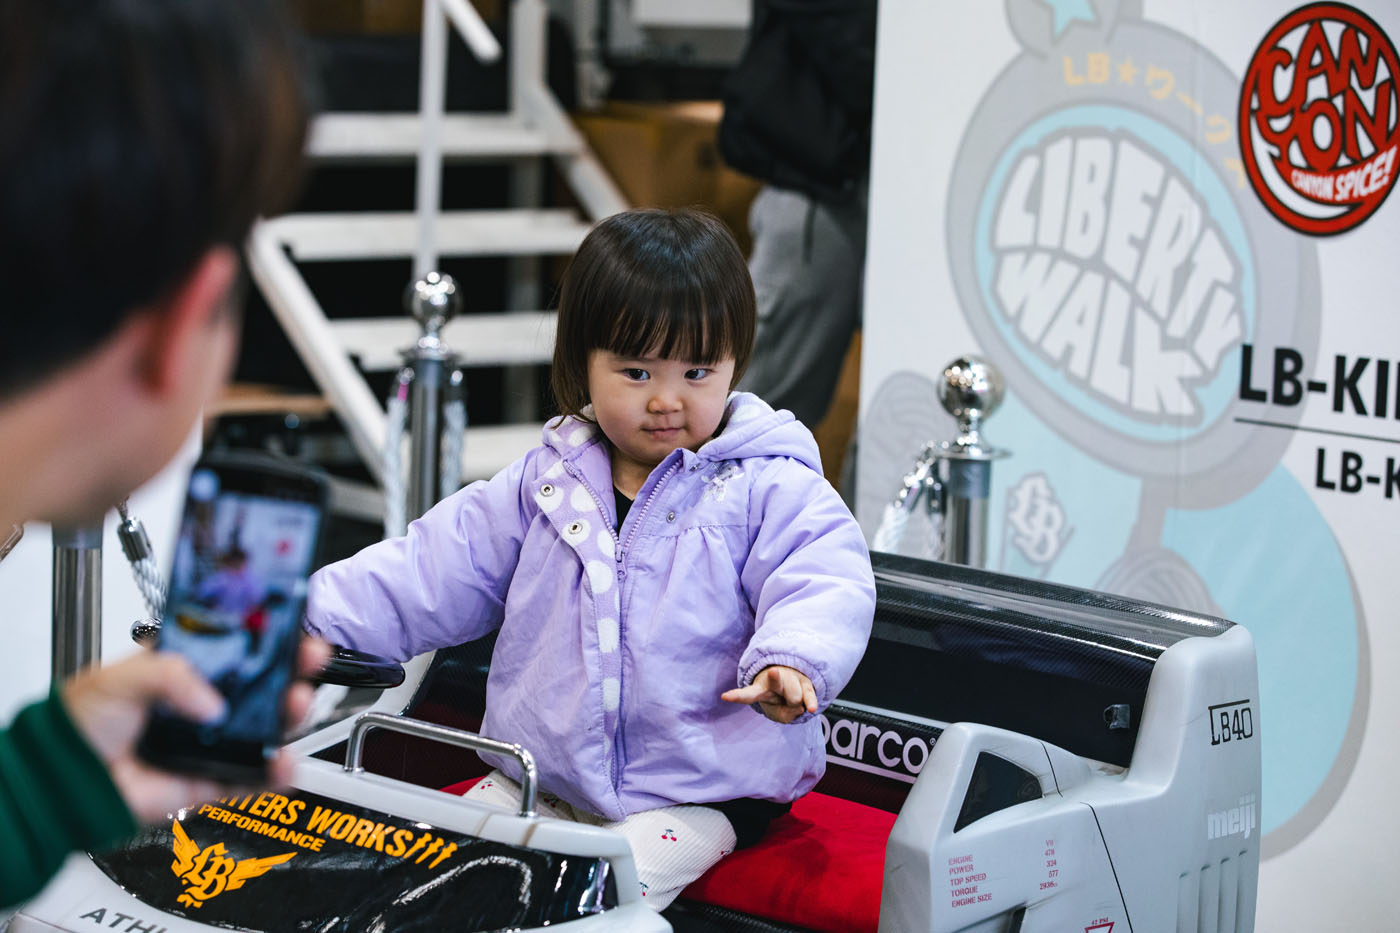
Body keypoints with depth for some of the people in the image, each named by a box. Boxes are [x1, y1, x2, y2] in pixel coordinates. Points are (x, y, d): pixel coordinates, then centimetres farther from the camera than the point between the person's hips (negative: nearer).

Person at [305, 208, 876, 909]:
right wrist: (316, 610, 2)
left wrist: (790, 662, -39)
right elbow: (440, 568, 10)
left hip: (694, 792, -5)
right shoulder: (544, 483, 7)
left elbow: (824, 585, -17)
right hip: (537, 783, 5)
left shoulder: (768, 490, -6)